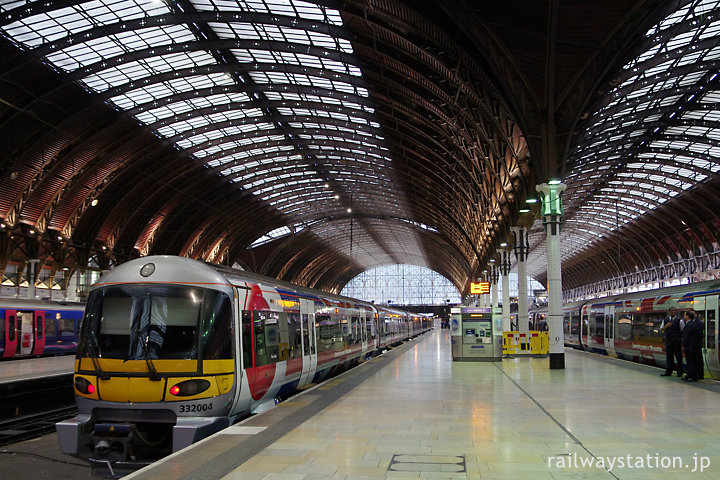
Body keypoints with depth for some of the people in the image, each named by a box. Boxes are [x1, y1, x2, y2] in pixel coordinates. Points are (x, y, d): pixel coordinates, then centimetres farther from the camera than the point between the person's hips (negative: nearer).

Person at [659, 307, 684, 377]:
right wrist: (666, 326, -7)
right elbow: (661, 330, 13)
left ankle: (680, 372, 8)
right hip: (668, 341, 4)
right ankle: (668, 372, 11)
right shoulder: (666, 320, 11)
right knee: (669, 357, 6)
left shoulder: (679, 320, -3)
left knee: (678, 357, 1)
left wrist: (683, 342, -8)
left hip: (677, 342, -4)